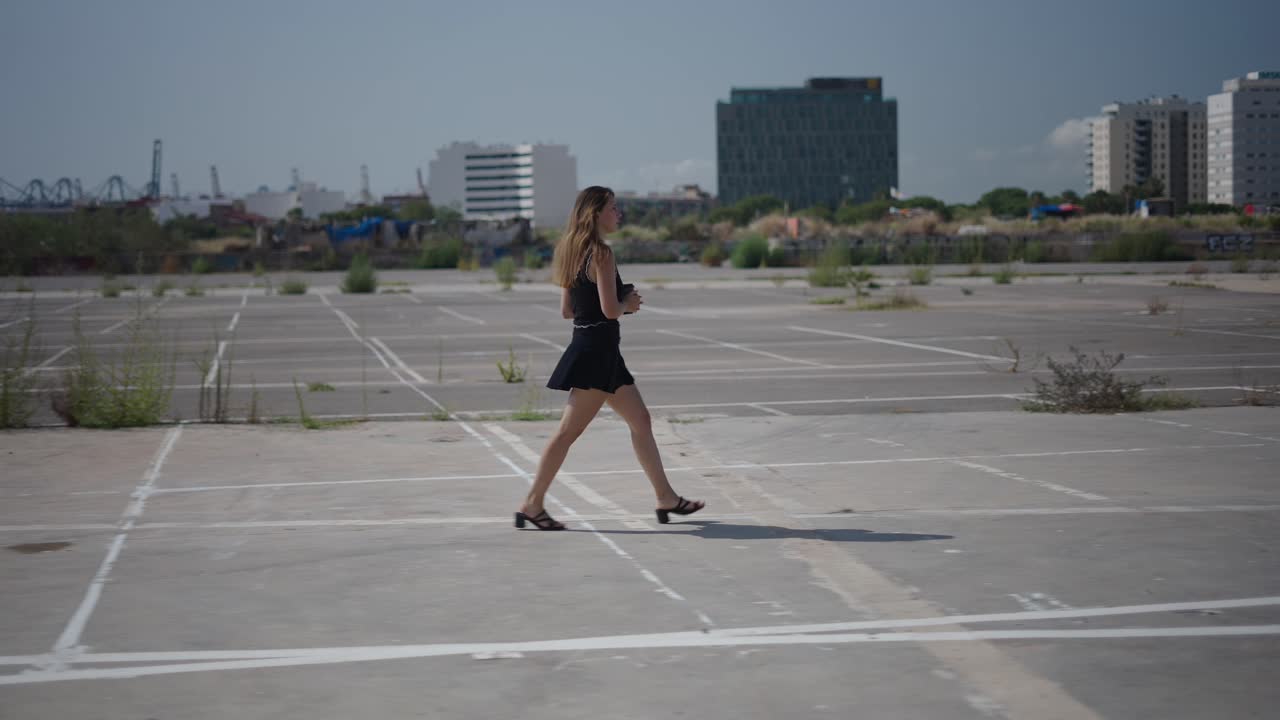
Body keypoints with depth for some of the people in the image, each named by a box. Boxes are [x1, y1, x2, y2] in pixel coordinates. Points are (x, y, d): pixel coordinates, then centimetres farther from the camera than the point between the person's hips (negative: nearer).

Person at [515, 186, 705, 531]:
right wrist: (629, 303, 0)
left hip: (587, 345, 10)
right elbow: (610, 309, -21)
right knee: (569, 430, -6)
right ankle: (533, 504, -1)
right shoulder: (601, 253, -15)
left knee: (640, 420, 13)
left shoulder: (573, 251, 13)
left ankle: (667, 499, 18)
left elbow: (566, 309, 14)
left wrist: (623, 302, 14)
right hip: (597, 348, -10)